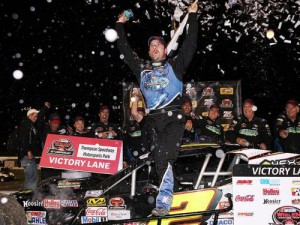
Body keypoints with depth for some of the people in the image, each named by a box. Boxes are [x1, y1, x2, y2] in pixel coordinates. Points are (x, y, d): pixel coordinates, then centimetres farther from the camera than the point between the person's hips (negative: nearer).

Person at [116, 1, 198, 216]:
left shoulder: (175, 65, 10)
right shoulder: (142, 68, 19)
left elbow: (190, 44, 5)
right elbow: (126, 50, 26)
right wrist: (120, 25, 29)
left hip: (174, 117, -4)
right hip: (154, 120, 4)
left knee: (165, 158, -19)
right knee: (160, 162, 2)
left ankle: (163, 202, -23)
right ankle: (166, 200, 9)